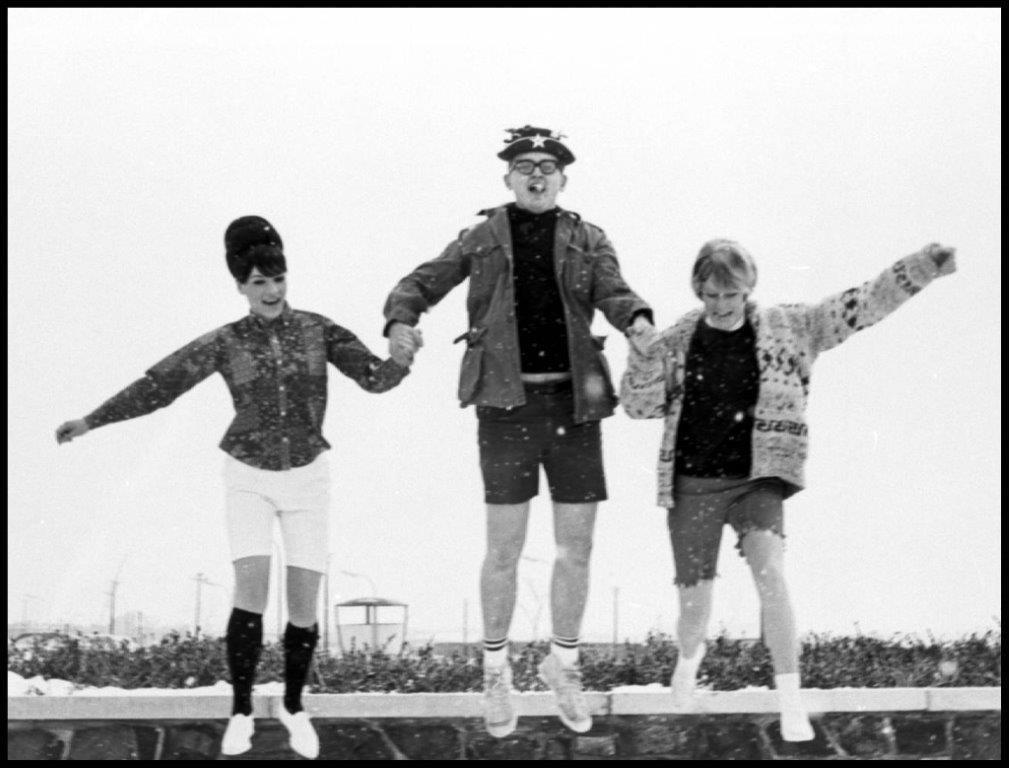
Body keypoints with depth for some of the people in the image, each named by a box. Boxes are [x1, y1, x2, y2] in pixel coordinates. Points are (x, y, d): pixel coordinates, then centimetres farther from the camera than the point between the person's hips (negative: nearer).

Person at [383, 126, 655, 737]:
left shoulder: (587, 241, 9)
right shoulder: (483, 239, 8)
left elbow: (614, 293, -6)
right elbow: (422, 283, 9)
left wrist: (638, 321, -29)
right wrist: (401, 321, -14)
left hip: (573, 403, 2)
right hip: (507, 405, -2)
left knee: (577, 548, 6)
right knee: (505, 549, -1)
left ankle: (563, 664, 25)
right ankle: (496, 670, 16)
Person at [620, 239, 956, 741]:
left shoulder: (789, 328, 0)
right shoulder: (678, 341, 0)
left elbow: (861, 306, -2)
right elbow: (639, 407, 4)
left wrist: (922, 267, -10)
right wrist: (643, 358, -14)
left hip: (757, 481, -1)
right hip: (693, 486, 1)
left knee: (770, 571, -24)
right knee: (694, 601, 3)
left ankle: (790, 700, -19)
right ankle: (689, 655, 41)